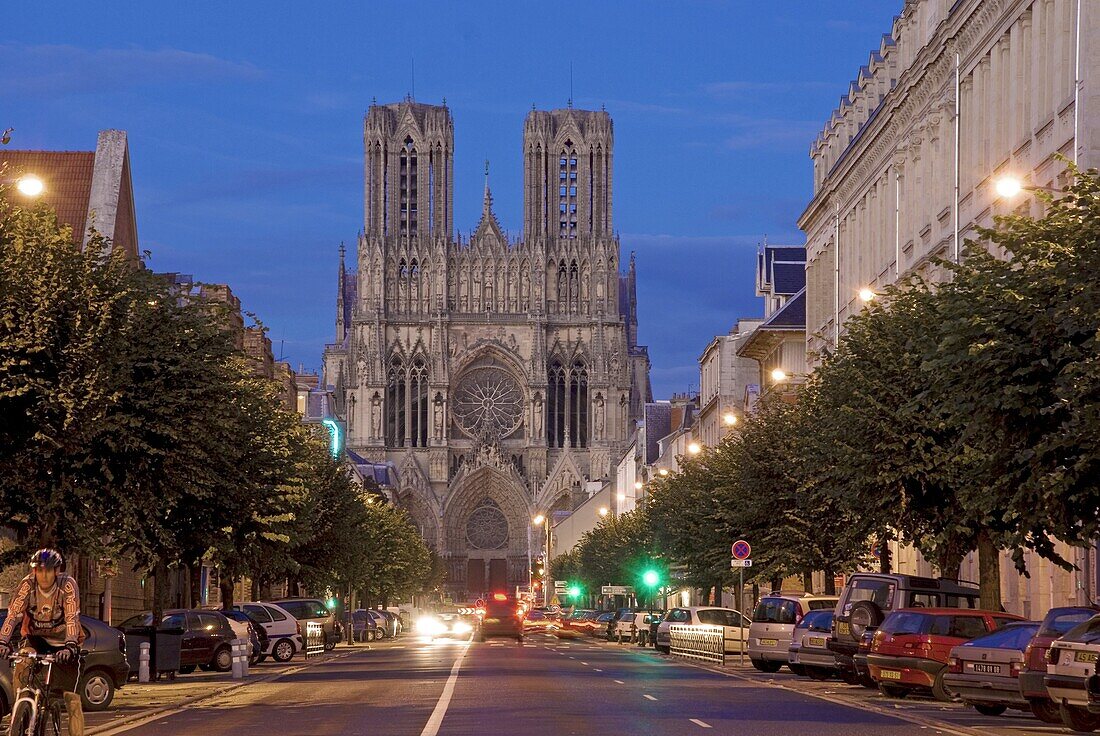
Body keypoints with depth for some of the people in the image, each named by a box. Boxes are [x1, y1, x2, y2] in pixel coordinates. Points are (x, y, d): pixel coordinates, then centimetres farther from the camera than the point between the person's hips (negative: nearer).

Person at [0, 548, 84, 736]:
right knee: (21, 666, -31)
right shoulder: (27, 585, -17)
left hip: (62, 642, -1)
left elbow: (72, 618, -30)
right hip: (36, 637, 1)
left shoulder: (67, 585, -21)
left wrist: (70, 646, -45)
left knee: (71, 697, -9)